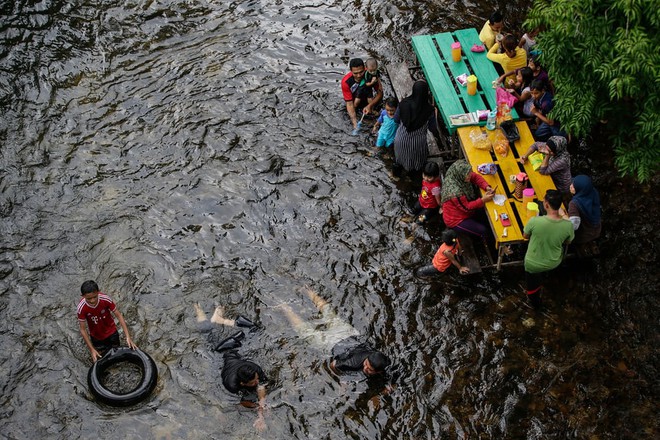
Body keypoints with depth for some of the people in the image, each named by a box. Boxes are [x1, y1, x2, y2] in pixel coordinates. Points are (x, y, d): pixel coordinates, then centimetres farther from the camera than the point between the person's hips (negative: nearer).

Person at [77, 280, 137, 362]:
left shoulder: (106, 299, -30)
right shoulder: (81, 308, -31)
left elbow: (119, 315, -19)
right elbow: (83, 329, -20)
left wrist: (128, 337, -24)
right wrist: (92, 349, -22)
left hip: (111, 333, 1)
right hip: (96, 337, -1)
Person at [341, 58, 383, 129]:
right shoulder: (346, 81, -30)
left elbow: (380, 93, -21)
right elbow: (349, 103, -29)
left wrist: (370, 105, -39)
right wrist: (355, 123, -40)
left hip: (368, 99, 0)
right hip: (354, 101, 0)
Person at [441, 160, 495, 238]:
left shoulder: (459, 176, -16)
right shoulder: (455, 192, -38)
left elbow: (476, 177, -3)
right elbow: (467, 207, -26)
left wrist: (487, 187, -18)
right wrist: (483, 200, -26)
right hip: (455, 220, -8)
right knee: (484, 231, -11)